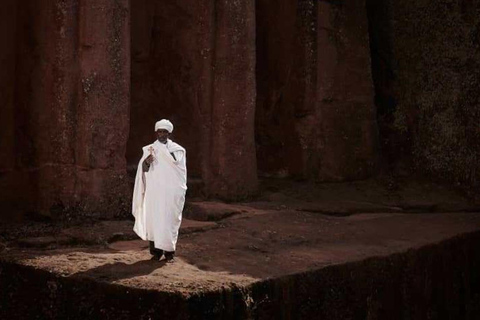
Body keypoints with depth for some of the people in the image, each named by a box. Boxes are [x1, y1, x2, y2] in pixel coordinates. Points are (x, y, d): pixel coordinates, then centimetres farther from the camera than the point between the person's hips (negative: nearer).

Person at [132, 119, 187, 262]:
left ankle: (169, 252, 3)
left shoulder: (177, 149, 6)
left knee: (169, 220, -3)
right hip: (154, 191, 1)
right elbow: (143, 170, 0)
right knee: (154, 219, -1)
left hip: (170, 191, -1)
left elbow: (179, 166, -5)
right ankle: (156, 251, 7)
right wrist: (146, 162, -20)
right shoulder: (149, 149, 8)